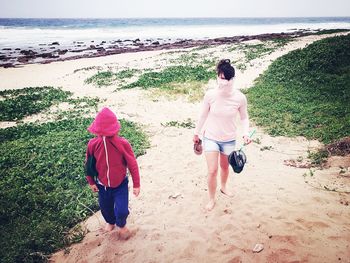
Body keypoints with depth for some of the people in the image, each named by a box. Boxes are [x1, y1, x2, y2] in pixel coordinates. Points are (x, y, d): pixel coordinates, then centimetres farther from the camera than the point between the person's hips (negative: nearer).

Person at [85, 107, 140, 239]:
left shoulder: (123, 143, -24)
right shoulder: (93, 144, -19)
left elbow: (132, 164, -14)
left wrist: (136, 184, -7)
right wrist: (91, 182, 6)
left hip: (120, 184, -2)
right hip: (102, 185, 2)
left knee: (121, 210, -5)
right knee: (105, 208, 21)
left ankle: (121, 225, 34)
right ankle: (110, 222, 58)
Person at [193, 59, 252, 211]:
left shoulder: (240, 98, -18)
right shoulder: (210, 95, -19)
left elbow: (244, 117, -1)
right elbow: (203, 115, -4)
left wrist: (246, 133, -18)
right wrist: (196, 133, 7)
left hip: (229, 139, 1)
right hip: (210, 137, -1)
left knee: (225, 166, 23)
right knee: (212, 171, -3)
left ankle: (223, 187, 53)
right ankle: (211, 199, 21)